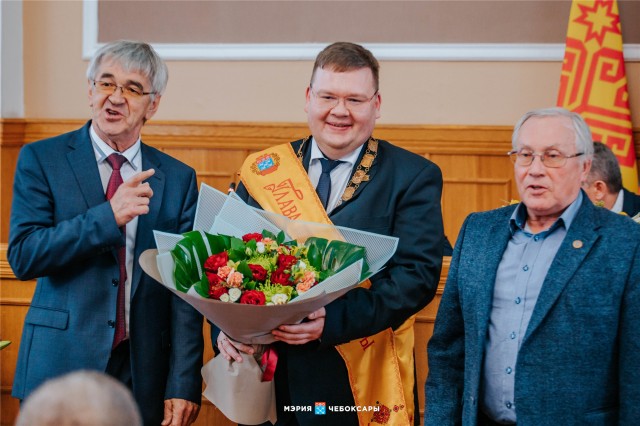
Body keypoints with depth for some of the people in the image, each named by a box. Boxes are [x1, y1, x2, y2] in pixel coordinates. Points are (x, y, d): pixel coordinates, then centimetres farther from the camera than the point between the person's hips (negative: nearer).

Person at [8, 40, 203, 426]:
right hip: (62, 365, -1)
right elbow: (22, 256, -10)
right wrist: (107, 216, -21)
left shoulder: (178, 179, 4)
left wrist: (183, 385, -8)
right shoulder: (41, 159, 0)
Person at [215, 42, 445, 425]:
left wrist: (333, 320, -25)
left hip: (360, 386, -2)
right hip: (268, 380, 3)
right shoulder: (264, 170, 6)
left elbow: (417, 274, -13)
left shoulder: (414, 178, -2)